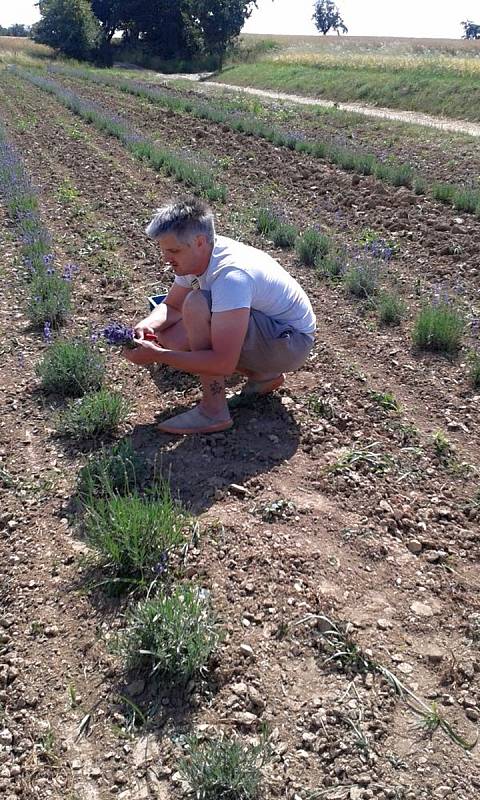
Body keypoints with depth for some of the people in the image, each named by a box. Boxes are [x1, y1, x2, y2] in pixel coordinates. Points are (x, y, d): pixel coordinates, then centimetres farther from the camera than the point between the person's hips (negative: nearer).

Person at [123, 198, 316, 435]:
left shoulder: (231, 275, -33)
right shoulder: (195, 256, -6)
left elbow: (223, 363, -36)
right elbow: (170, 306, 8)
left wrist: (157, 356, -30)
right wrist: (148, 324, -15)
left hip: (291, 342, -9)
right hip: (262, 326, 9)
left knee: (196, 304, -29)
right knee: (169, 337, -2)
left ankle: (214, 412, -16)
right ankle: (263, 374, 10)